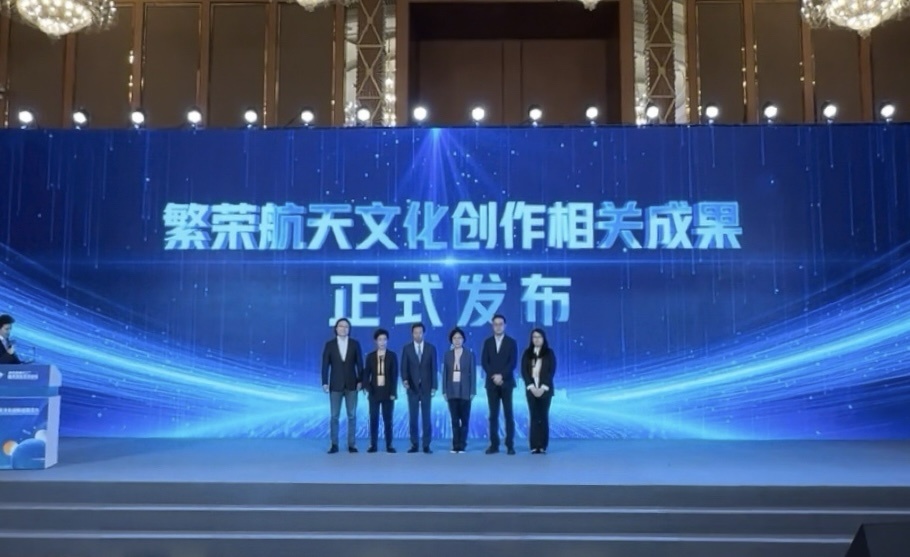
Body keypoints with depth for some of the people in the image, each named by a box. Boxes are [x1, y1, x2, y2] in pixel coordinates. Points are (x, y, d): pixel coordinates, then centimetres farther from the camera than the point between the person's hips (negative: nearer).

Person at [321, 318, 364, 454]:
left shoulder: (355, 344, 3)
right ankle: (334, 445, 7)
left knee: (352, 415, 3)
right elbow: (325, 365, 0)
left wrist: (360, 381, -5)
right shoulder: (329, 344, 2)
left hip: (351, 384, 1)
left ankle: (351, 444, 8)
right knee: (334, 416, 2)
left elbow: (359, 364, 2)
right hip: (335, 385, 0)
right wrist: (325, 382, -7)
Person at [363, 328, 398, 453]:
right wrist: (367, 389, -13)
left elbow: (395, 375, -1)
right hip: (374, 392, 1)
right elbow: (366, 374, 3)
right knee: (373, 419, 1)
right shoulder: (370, 356, 6)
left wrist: (393, 392, -9)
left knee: (388, 419, 2)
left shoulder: (392, 356, 3)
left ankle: (389, 445, 7)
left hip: (387, 392, -1)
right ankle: (373, 445, 6)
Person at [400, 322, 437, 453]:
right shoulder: (407, 348, 3)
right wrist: (404, 380, -19)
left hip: (426, 387, 0)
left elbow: (434, 369, 2)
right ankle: (414, 444, 8)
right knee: (413, 416, 2)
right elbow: (404, 367, 0)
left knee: (426, 416, 0)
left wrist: (434, 386, -3)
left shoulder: (431, 348, 3)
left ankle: (426, 445, 4)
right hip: (412, 387, 0)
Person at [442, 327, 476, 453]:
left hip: (465, 391, -2)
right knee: (454, 419, 3)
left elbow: (473, 373, 0)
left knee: (464, 419, 0)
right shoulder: (447, 355, 7)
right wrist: (444, 391, 0)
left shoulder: (469, 354, 2)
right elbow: (445, 373, 6)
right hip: (452, 391, 2)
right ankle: (455, 445, 6)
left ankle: (462, 445, 4)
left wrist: (472, 391, -6)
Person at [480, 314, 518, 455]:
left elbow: (513, 362, -5)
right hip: (491, 383, 2)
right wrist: (494, 376, -12)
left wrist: (501, 375, -16)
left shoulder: (511, 342, 3)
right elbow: (484, 362, 2)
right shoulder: (487, 342, 9)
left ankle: (510, 445, 0)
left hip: (506, 382, -2)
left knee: (508, 415, -2)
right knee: (493, 415, 2)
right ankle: (494, 444, 5)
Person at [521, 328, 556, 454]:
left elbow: (551, 371, -3)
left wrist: (543, 387, -12)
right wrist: (532, 387, -12)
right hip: (531, 389, 1)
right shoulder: (527, 353, 7)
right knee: (534, 417, -1)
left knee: (543, 417, -1)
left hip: (545, 389, -1)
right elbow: (524, 371, 0)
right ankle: (534, 446, -1)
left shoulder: (549, 353, 3)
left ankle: (543, 446, 1)